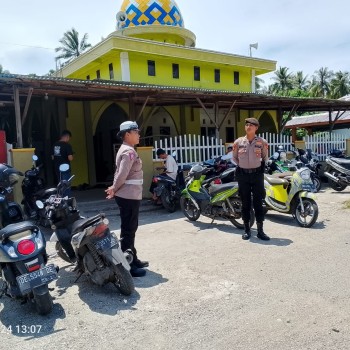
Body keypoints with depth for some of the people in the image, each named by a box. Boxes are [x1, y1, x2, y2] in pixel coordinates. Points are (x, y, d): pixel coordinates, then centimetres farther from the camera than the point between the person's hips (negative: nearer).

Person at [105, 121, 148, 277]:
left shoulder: (125, 150, 17)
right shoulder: (129, 152, -17)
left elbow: (119, 173, 17)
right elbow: (122, 175, -21)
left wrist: (114, 189, 9)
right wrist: (114, 189, -7)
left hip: (128, 195, 11)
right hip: (129, 196, -11)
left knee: (130, 229, 17)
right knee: (128, 230, -5)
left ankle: (133, 260, 28)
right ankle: (127, 266, 2)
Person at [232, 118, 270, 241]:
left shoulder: (262, 142, 0)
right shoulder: (238, 142, 2)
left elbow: (265, 158, 11)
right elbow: (234, 157, 12)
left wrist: (259, 166, -1)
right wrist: (242, 165, 1)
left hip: (257, 174, -1)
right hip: (243, 174, 1)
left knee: (258, 202, 2)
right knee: (245, 202, 6)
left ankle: (260, 230, 9)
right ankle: (247, 230, 15)